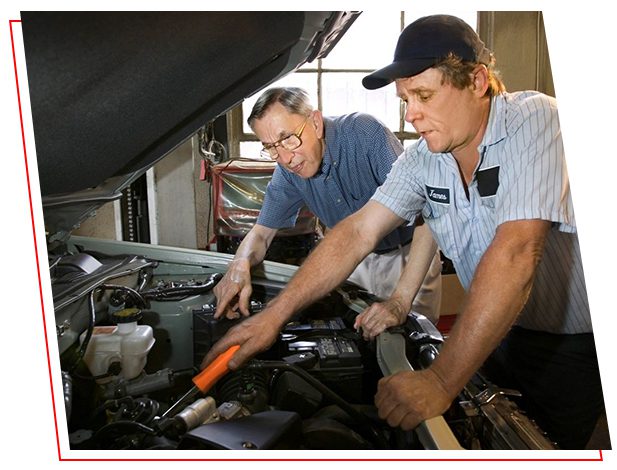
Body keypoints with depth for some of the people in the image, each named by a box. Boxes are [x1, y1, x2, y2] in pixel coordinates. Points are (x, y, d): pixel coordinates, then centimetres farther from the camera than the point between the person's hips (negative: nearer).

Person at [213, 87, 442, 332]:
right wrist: (240, 266, -29)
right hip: (358, 260, 4)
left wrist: (400, 302, -43)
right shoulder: (288, 171, -12)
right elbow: (261, 232, -3)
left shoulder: (364, 132, -29)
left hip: (410, 255, -4)